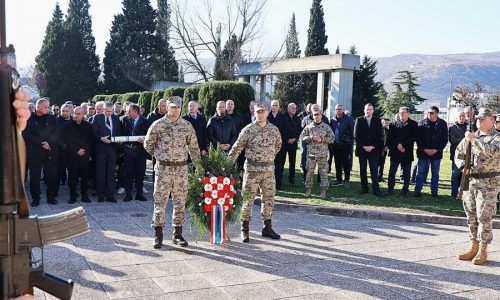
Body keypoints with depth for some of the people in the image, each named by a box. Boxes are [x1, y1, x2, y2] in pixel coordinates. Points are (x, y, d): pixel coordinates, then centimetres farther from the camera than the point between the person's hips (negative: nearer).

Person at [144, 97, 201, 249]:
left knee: (180, 201, 7)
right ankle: (158, 234, 10)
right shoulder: (158, 125, -3)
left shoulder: (187, 126, 5)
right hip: (163, 168, -2)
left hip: (181, 168, 3)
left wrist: (198, 164, 10)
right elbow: (148, 144, 8)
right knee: (160, 201, 0)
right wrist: (159, 156, 9)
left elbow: (193, 147, 12)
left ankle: (178, 234, 17)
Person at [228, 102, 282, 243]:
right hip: (252, 169, -4)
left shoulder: (274, 129, 5)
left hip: (269, 169, 4)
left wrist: (270, 157, 13)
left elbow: (278, 145, 23)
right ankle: (245, 229, 9)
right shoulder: (248, 130, -6)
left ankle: (267, 228, 23)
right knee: (248, 198, -1)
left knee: (269, 198, 10)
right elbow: (237, 148, -4)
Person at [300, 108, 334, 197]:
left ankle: (323, 190, 9)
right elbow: (302, 137, 7)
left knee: (324, 172, 0)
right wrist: (311, 138, -10)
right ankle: (308, 189, 14)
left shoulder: (326, 127, 4)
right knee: (309, 171, 4)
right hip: (311, 153, 1)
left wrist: (322, 139, -11)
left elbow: (332, 138, 3)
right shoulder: (308, 127, 7)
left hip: (323, 154, -1)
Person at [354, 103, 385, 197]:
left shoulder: (377, 121, 6)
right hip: (362, 149, 1)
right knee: (362, 170, 6)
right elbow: (356, 135, 0)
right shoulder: (359, 120, 4)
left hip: (374, 149, 0)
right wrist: (364, 146, -9)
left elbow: (380, 136, 3)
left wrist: (372, 146, -9)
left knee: (374, 170, -4)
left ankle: (376, 190, -5)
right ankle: (364, 188, 13)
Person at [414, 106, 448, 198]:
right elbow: (418, 138, 0)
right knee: (420, 172, 1)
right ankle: (417, 191, 6)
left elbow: (445, 139, 2)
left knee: (435, 173, 8)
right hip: (423, 152, 0)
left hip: (436, 153, 1)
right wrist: (424, 149, -11)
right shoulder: (422, 123, 1)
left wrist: (437, 150, -9)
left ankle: (434, 192, 14)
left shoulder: (442, 124, 1)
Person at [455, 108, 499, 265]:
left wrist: (474, 140, -24)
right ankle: (473, 247, 22)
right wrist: (462, 165, -1)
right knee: (471, 216, 11)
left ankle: (483, 251, 6)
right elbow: (458, 154, 18)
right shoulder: (470, 136, 13)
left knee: (484, 217, -3)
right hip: (469, 181, 6)